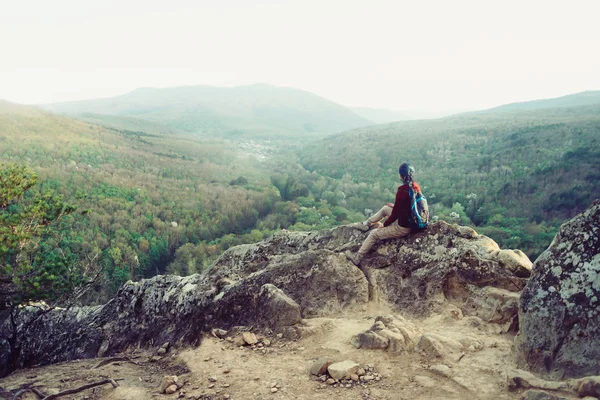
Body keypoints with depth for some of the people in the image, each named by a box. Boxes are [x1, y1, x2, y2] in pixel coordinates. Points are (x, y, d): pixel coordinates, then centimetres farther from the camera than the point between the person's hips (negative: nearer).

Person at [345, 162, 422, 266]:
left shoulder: (402, 191, -29)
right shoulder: (416, 186, -5)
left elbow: (395, 214, -20)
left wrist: (384, 225, -5)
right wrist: (395, 206, 16)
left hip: (403, 228, -8)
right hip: (412, 221, 8)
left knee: (374, 234, 2)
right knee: (385, 208, 23)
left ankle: (357, 258, 12)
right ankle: (367, 223, 39)